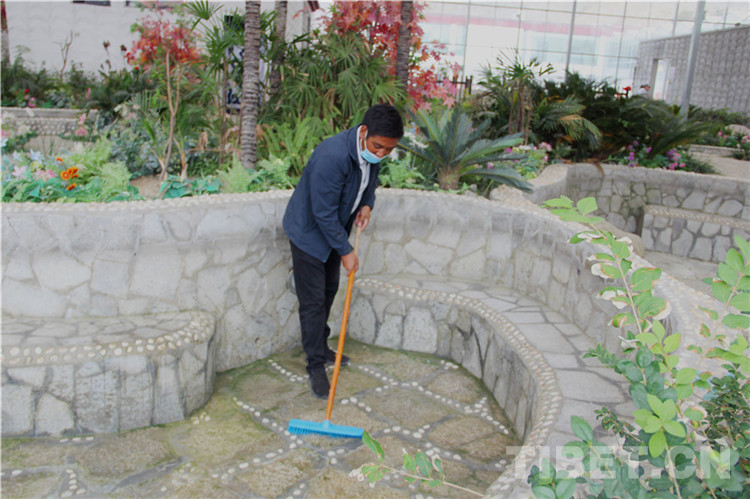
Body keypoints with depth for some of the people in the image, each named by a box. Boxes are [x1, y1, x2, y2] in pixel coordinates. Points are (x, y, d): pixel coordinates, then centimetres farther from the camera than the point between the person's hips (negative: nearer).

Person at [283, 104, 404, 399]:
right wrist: (345, 251, -22)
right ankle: (316, 366, 9)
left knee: (329, 291, 18)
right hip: (309, 231, -8)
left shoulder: (372, 152, -9)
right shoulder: (332, 156, -35)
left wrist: (367, 204, -5)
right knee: (313, 301, -3)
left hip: (335, 229, 8)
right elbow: (324, 213, -29)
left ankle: (321, 348, 35)